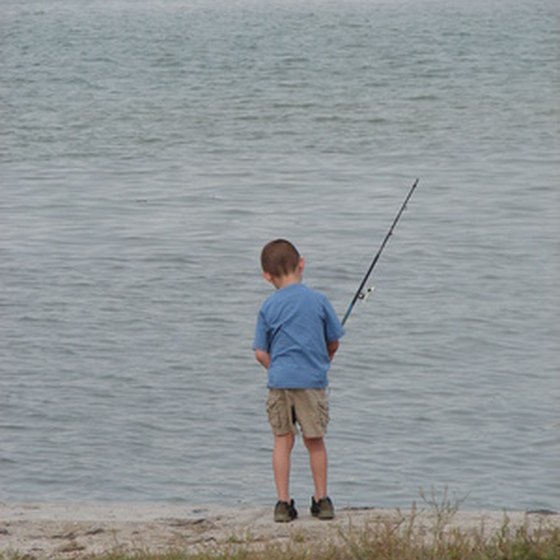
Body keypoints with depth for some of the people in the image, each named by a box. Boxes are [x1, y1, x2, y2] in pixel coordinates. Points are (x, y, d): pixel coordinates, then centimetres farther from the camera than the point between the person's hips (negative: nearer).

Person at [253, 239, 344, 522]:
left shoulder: (269, 307, 0)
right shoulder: (318, 300, -1)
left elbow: (261, 353, 1)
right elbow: (334, 342, 7)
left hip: (279, 381, 0)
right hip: (313, 381, 0)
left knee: (283, 440, 7)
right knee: (315, 440, 10)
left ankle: (283, 502, 5)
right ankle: (321, 499, 16)